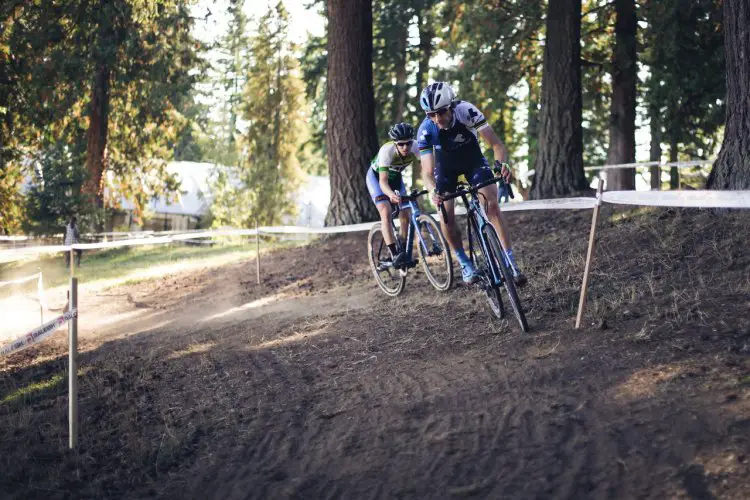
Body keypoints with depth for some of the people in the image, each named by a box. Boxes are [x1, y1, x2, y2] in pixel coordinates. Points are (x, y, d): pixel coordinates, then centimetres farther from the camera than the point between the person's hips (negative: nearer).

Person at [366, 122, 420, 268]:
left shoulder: (415, 148, -29)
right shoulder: (387, 151, -39)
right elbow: (383, 181, -45)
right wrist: (391, 195, -65)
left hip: (395, 177, 4)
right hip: (376, 176, -4)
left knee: (405, 216, -4)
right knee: (386, 211, -24)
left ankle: (404, 252, 15)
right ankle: (394, 255, -28)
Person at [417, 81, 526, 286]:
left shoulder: (467, 111, -34)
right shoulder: (426, 130, -32)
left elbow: (496, 144, -33)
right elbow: (427, 172, -34)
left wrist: (501, 163, -54)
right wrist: (433, 191, -56)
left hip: (473, 160, -1)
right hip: (445, 165, 1)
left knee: (492, 205, -19)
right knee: (446, 216, -14)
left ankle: (511, 263, -15)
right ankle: (465, 265, 7)